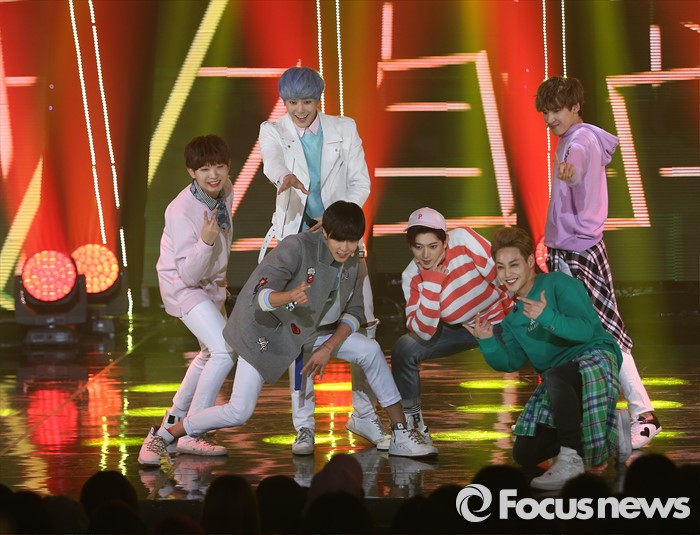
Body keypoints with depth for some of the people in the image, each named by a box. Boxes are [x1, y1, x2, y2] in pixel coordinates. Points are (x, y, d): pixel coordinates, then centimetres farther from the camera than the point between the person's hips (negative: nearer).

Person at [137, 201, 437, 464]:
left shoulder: (352, 263, -6)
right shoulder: (297, 247, -28)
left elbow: (353, 313, 2)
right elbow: (258, 295, -37)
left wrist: (328, 348, -13)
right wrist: (288, 297, -58)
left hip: (308, 331, 6)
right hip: (264, 329, -6)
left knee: (370, 351, -8)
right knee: (239, 412, -14)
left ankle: (401, 435, 3)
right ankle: (164, 436, 5)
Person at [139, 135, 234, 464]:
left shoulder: (226, 190, -10)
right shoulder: (182, 212, -32)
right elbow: (190, 274, -31)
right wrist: (206, 242, -47)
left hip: (211, 284, 9)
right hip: (183, 288, -9)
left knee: (211, 354, 24)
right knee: (225, 352, -22)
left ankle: (176, 419, 44)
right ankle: (190, 435, -16)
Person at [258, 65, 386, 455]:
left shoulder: (344, 129, 4)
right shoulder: (273, 131, -1)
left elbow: (361, 184, 3)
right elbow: (272, 160, -24)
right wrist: (284, 177, -48)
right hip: (296, 237, -1)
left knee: (363, 325, -1)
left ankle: (364, 415, 14)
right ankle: (304, 425, 0)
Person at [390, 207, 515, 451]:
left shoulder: (463, 240, -28)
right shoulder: (412, 277, -16)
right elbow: (423, 332, -24)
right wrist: (432, 281, -30)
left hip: (500, 319, -3)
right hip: (461, 328, 3)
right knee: (404, 349, -13)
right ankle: (412, 421, 8)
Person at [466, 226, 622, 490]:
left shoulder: (559, 284, -10)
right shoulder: (511, 313, 12)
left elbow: (587, 329, -23)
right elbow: (512, 362, 9)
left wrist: (548, 317, -37)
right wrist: (488, 342, -8)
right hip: (558, 382, 8)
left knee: (554, 376, -42)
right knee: (524, 455, 4)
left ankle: (572, 460, -34)